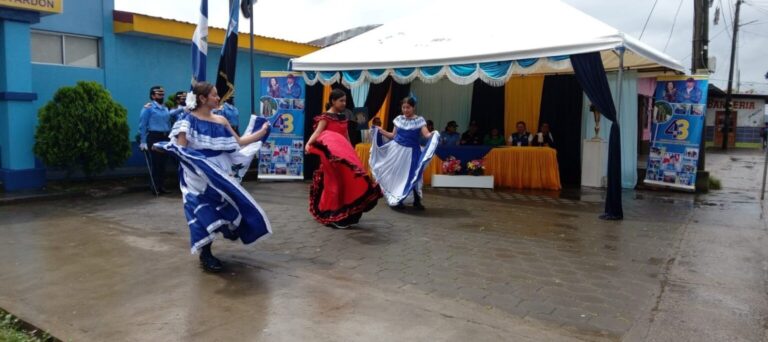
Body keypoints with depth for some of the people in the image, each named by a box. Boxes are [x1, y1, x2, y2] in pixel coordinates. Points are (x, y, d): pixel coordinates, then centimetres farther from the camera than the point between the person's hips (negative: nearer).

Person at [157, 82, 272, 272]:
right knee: (205, 213, -4)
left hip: (219, 173, 6)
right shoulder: (188, 121, -8)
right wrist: (168, 148, -35)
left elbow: (239, 143, 13)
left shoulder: (221, 121, 9)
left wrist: (261, 132, 11)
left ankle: (207, 253, 25)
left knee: (218, 212, 9)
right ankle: (205, 256, 11)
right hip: (198, 176, -6)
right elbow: (181, 149, -14)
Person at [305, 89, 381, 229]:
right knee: (334, 182, -5)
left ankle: (342, 212, 18)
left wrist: (351, 152, 20)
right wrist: (308, 143, -39)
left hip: (344, 154, 8)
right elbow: (317, 132, -21)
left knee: (346, 181, 8)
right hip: (331, 154, -7)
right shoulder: (326, 117, -7)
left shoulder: (343, 117, 15)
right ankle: (332, 215, 5)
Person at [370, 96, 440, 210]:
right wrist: (380, 131, 7)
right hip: (397, 149, 3)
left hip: (411, 152, -3)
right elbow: (393, 135, 12)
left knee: (412, 175, 0)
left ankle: (417, 201, 12)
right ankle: (396, 200, 18)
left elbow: (427, 134, -14)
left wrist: (433, 134, -35)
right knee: (396, 174, 6)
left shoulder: (419, 120, -3)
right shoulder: (399, 119, 6)